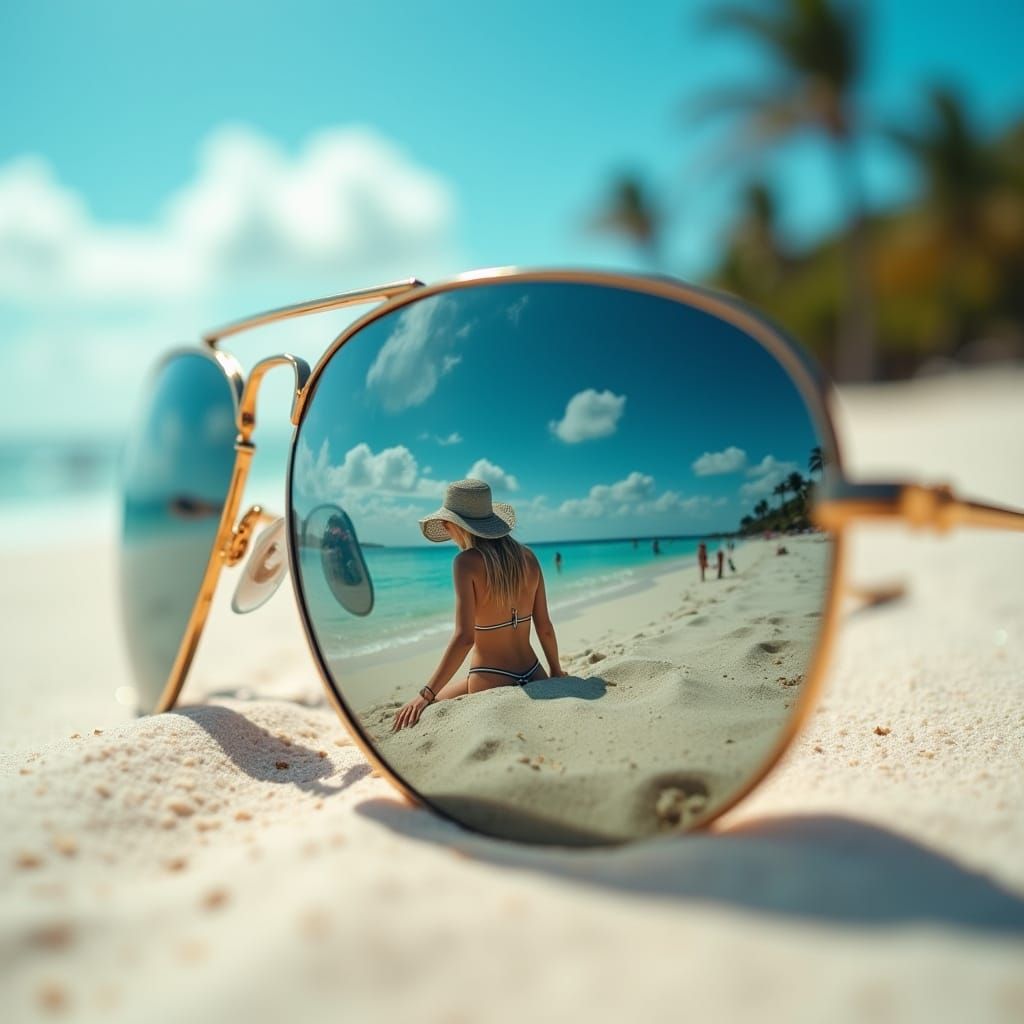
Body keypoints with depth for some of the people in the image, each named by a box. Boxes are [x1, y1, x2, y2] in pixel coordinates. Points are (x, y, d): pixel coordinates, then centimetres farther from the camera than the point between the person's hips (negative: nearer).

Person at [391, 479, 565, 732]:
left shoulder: (467, 562, -14)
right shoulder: (527, 557, 3)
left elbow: (464, 637, -21)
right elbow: (544, 627, 8)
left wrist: (426, 695, -18)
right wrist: (556, 671, 24)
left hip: (490, 683, -5)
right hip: (535, 678, 5)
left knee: (423, 709, 18)